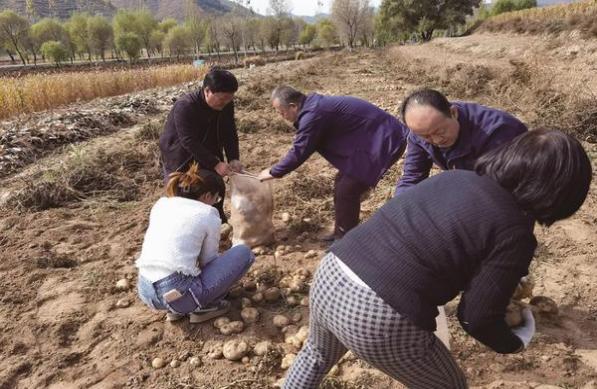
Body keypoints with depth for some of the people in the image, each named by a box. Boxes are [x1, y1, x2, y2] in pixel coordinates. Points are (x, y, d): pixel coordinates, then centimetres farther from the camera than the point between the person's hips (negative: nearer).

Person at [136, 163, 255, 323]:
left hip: (145, 291, 7)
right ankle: (204, 306, 8)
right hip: (179, 294, -6)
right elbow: (208, 260, 8)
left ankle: (176, 308, 19)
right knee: (244, 253, 6)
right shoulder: (209, 215, -2)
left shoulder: (161, 203, 13)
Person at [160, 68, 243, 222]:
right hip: (179, 159, -6)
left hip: (208, 154, 6)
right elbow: (189, 142, -35)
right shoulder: (184, 107, -32)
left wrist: (233, 159, -23)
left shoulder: (226, 105, -12)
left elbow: (229, 133, -8)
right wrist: (215, 164, -38)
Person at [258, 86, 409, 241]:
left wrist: (274, 172, -4)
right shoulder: (314, 105, 9)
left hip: (383, 141, -10)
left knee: (346, 191, -7)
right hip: (372, 137, 10)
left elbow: (299, 152, -16)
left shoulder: (312, 115, -22)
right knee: (342, 184, 14)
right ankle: (341, 234, 27)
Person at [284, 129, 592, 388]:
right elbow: (476, 318, -3)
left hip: (329, 276, 7)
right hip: (379, 319, -6)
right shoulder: (514, 234, -7)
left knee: (318, 354, 40)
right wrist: (516, 343, 20)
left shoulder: (455, 177, 11)